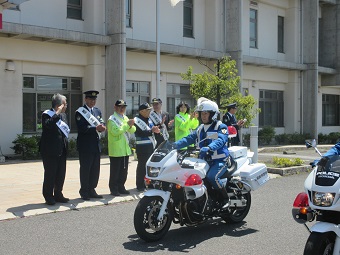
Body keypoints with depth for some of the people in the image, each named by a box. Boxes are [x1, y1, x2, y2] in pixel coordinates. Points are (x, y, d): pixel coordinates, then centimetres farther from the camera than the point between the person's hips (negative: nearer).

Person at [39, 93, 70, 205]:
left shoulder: (63, 115, 15)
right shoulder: (47, 114, -9)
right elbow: (48, 124, -30)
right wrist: (57, 113, -26)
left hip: (61, 150, 8)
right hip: (50, 150, -8)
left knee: (61, 174, 10)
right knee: (50, 174, -1)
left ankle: (58, 195, 22)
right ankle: (48, 196, 9)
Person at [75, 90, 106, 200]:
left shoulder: (98, 111, 16)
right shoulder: (80, 112, -7)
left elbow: (102, 123, 11)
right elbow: (81, 128, -17)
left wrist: (102, 127, -13)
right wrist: (95, 128, -25)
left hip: (96, 145, 7)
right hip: (85, 146, -7)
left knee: (95, 169, 10)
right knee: (85, 169, -1)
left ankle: (91, 190, 20)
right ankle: (84, 192, 8)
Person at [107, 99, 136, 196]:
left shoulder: (125, 118, 16)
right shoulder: (112, 119, -8)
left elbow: (133, 131, 10)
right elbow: (115, 131, -22)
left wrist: (131, 126, -12)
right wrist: (127, 125, -21)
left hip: (125, 149, 7)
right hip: (116, 151, -7)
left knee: (124, 171, 11)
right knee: (115, 171, -1)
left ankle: (121, 187, 20)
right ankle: (113, 189, 5)